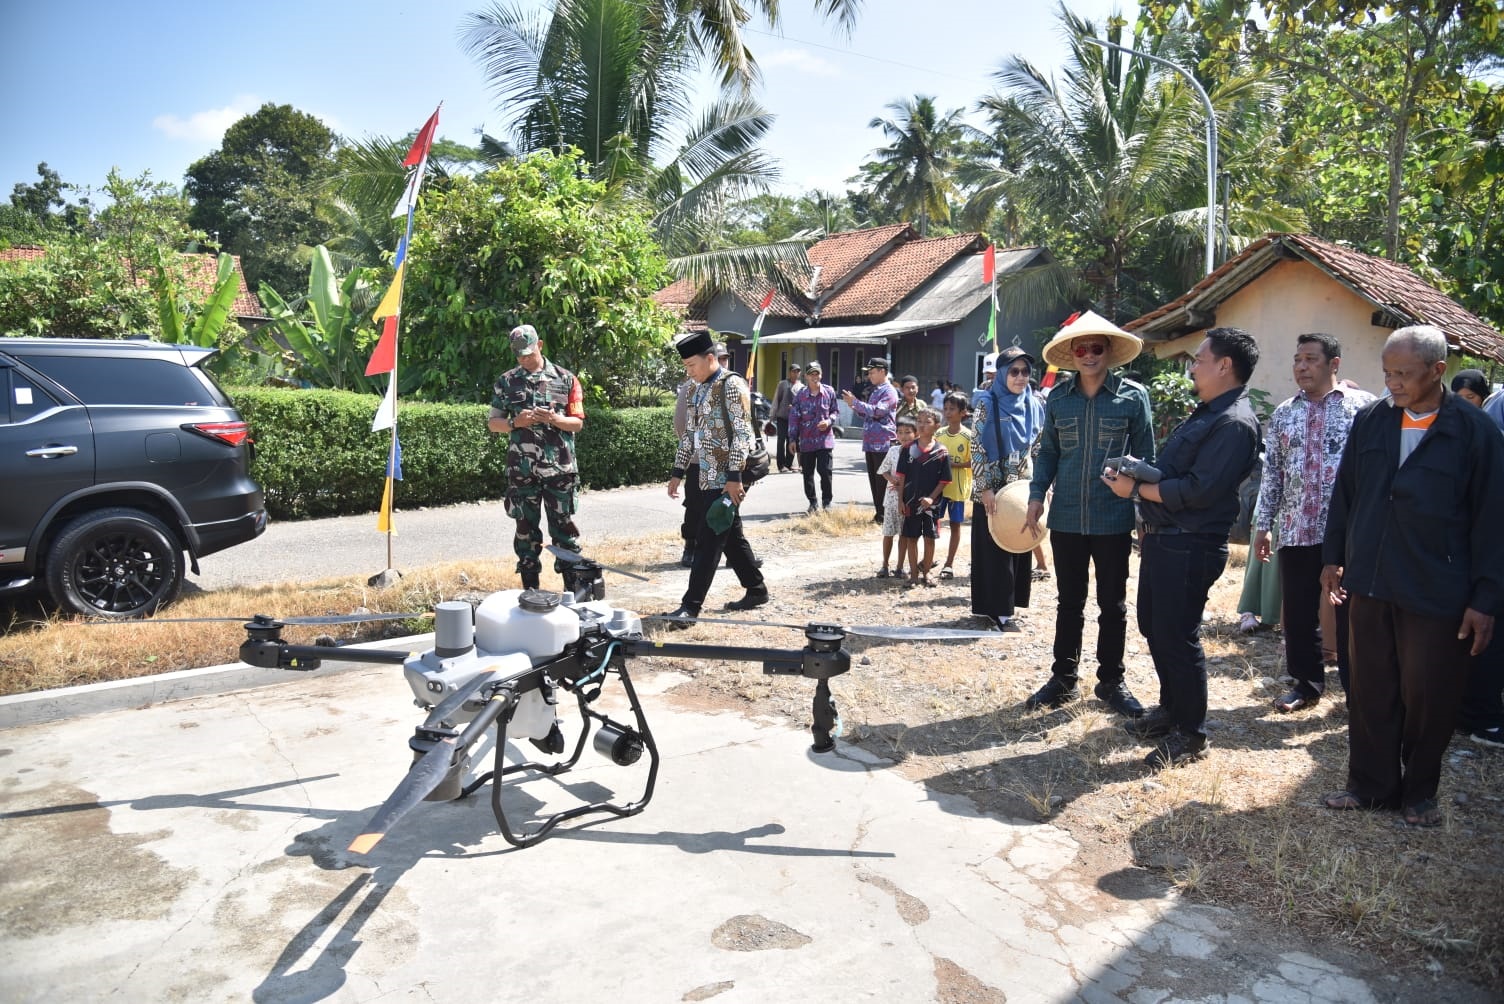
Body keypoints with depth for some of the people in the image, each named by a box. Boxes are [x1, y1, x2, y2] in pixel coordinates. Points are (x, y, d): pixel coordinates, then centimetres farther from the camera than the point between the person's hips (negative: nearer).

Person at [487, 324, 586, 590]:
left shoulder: (565, 379, 4)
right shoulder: (506, 382, 8)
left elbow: (578, 422, 4)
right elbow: (492, 423, 10)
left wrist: (553, 419, -15)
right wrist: (515, 422, -10)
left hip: (559, 468, -1)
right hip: (521, 469, 2)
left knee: (563, 527, 2)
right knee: (526, 529, 7)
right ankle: (530, 590, 17)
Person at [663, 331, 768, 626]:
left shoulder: (732, 385, -12)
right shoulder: (699, 389, 14)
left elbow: (742, 433, -18)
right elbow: (690, 434, 19)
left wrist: (734, 477, -23)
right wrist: (678, 472, 16)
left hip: (726, 479, -9)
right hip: (709, 477, 9)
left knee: (709, 541, -7)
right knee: (731, 536, 15)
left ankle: (690, 606, -3)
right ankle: (756, 590, 28)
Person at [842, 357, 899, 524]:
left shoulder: (889, 391, -8)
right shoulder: (873, 391, 19)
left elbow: (877, 411, -21)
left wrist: (855, 402, -17)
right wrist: (854, 406, 6)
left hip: (883, 443, -9)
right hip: (870, 442, 9)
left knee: (882, 480, -5)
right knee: (873, 479, 10)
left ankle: (884, 515, 0)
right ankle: (879, 513, 17)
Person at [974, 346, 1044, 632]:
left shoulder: (1034, 406, 6)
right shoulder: (987, 403, -8)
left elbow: (1038, 449, 12)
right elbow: (976, 449, -11)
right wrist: (985, 489, -16)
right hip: (993, 488, -5)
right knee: (994, 547, 0)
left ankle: (1001, 606, 19)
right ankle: (999, 610, 7)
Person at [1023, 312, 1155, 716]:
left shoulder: (1133, 396, -3)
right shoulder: (1058, 399, 4)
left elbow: (1145, 456, 0)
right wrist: (1037, 495, -1)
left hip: (1113, 519, -2)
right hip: (1066, 518, 2)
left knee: (1113, 604, 10)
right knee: (1069, 603, 13)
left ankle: (1111, 680, 25)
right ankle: (1063, 678, 25)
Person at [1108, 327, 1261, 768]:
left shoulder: (1234, 424, -17)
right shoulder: (1205, 413, 16)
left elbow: (1198, 490, -23)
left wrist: (1136, 488, -14)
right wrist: (1150, 526, 10)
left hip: (1188, 549, -10)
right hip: (1162, 539, 10)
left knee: (1177, 636, -1)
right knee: (1154, 628, 18)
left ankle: (1191, 733, 15)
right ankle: (1171, 709, 35)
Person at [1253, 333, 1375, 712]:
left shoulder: (1363, 406, -1)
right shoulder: (1283, 414, 10)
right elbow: (1272, 472, 12)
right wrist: (1262, 525, 9)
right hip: (1295, 531, 4)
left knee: (1351, 612, 5)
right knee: (1298, 613, 9)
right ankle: (1307, 682, 24)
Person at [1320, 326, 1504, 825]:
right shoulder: (1370, 421, 3)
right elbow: (1344, 493, 12)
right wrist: (1333, 556, 11)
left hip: (1436, 595, -3)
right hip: (1369, 584, 3)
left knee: (1428, 699, 9)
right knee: (1369, 692, 11)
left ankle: (1419, 792, 28)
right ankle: (1371, 785, 26)